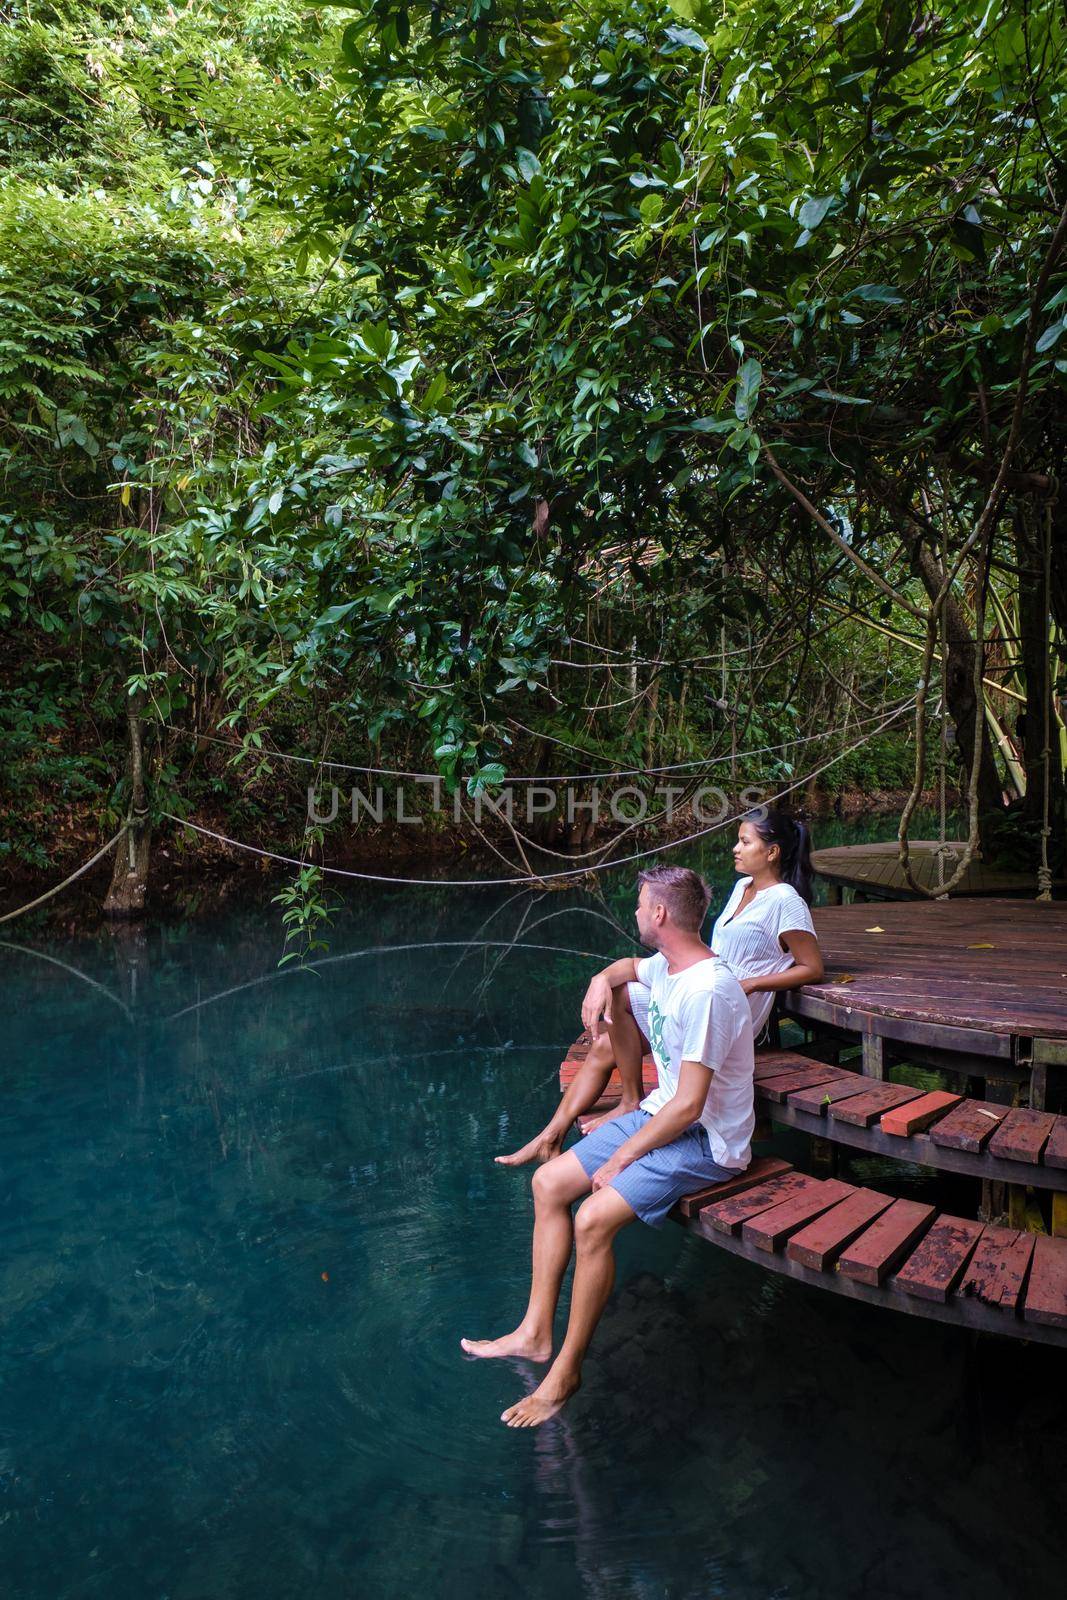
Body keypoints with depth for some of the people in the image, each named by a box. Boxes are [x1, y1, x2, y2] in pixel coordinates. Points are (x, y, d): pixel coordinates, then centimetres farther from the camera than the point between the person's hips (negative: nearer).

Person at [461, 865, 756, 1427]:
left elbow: (689, 1107, -26)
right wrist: (603, 981, 6)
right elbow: (629, 966, 30)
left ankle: (567, 1369, -5)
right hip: (661, 1114, 10)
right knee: (549, 1182, 3)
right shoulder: (665, 966, 3)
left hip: (706, 1141, -10)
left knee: (593, 1220, -25)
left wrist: (623, 1158, -16)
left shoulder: (707, 990, -26)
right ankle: (535, 1333, 13)